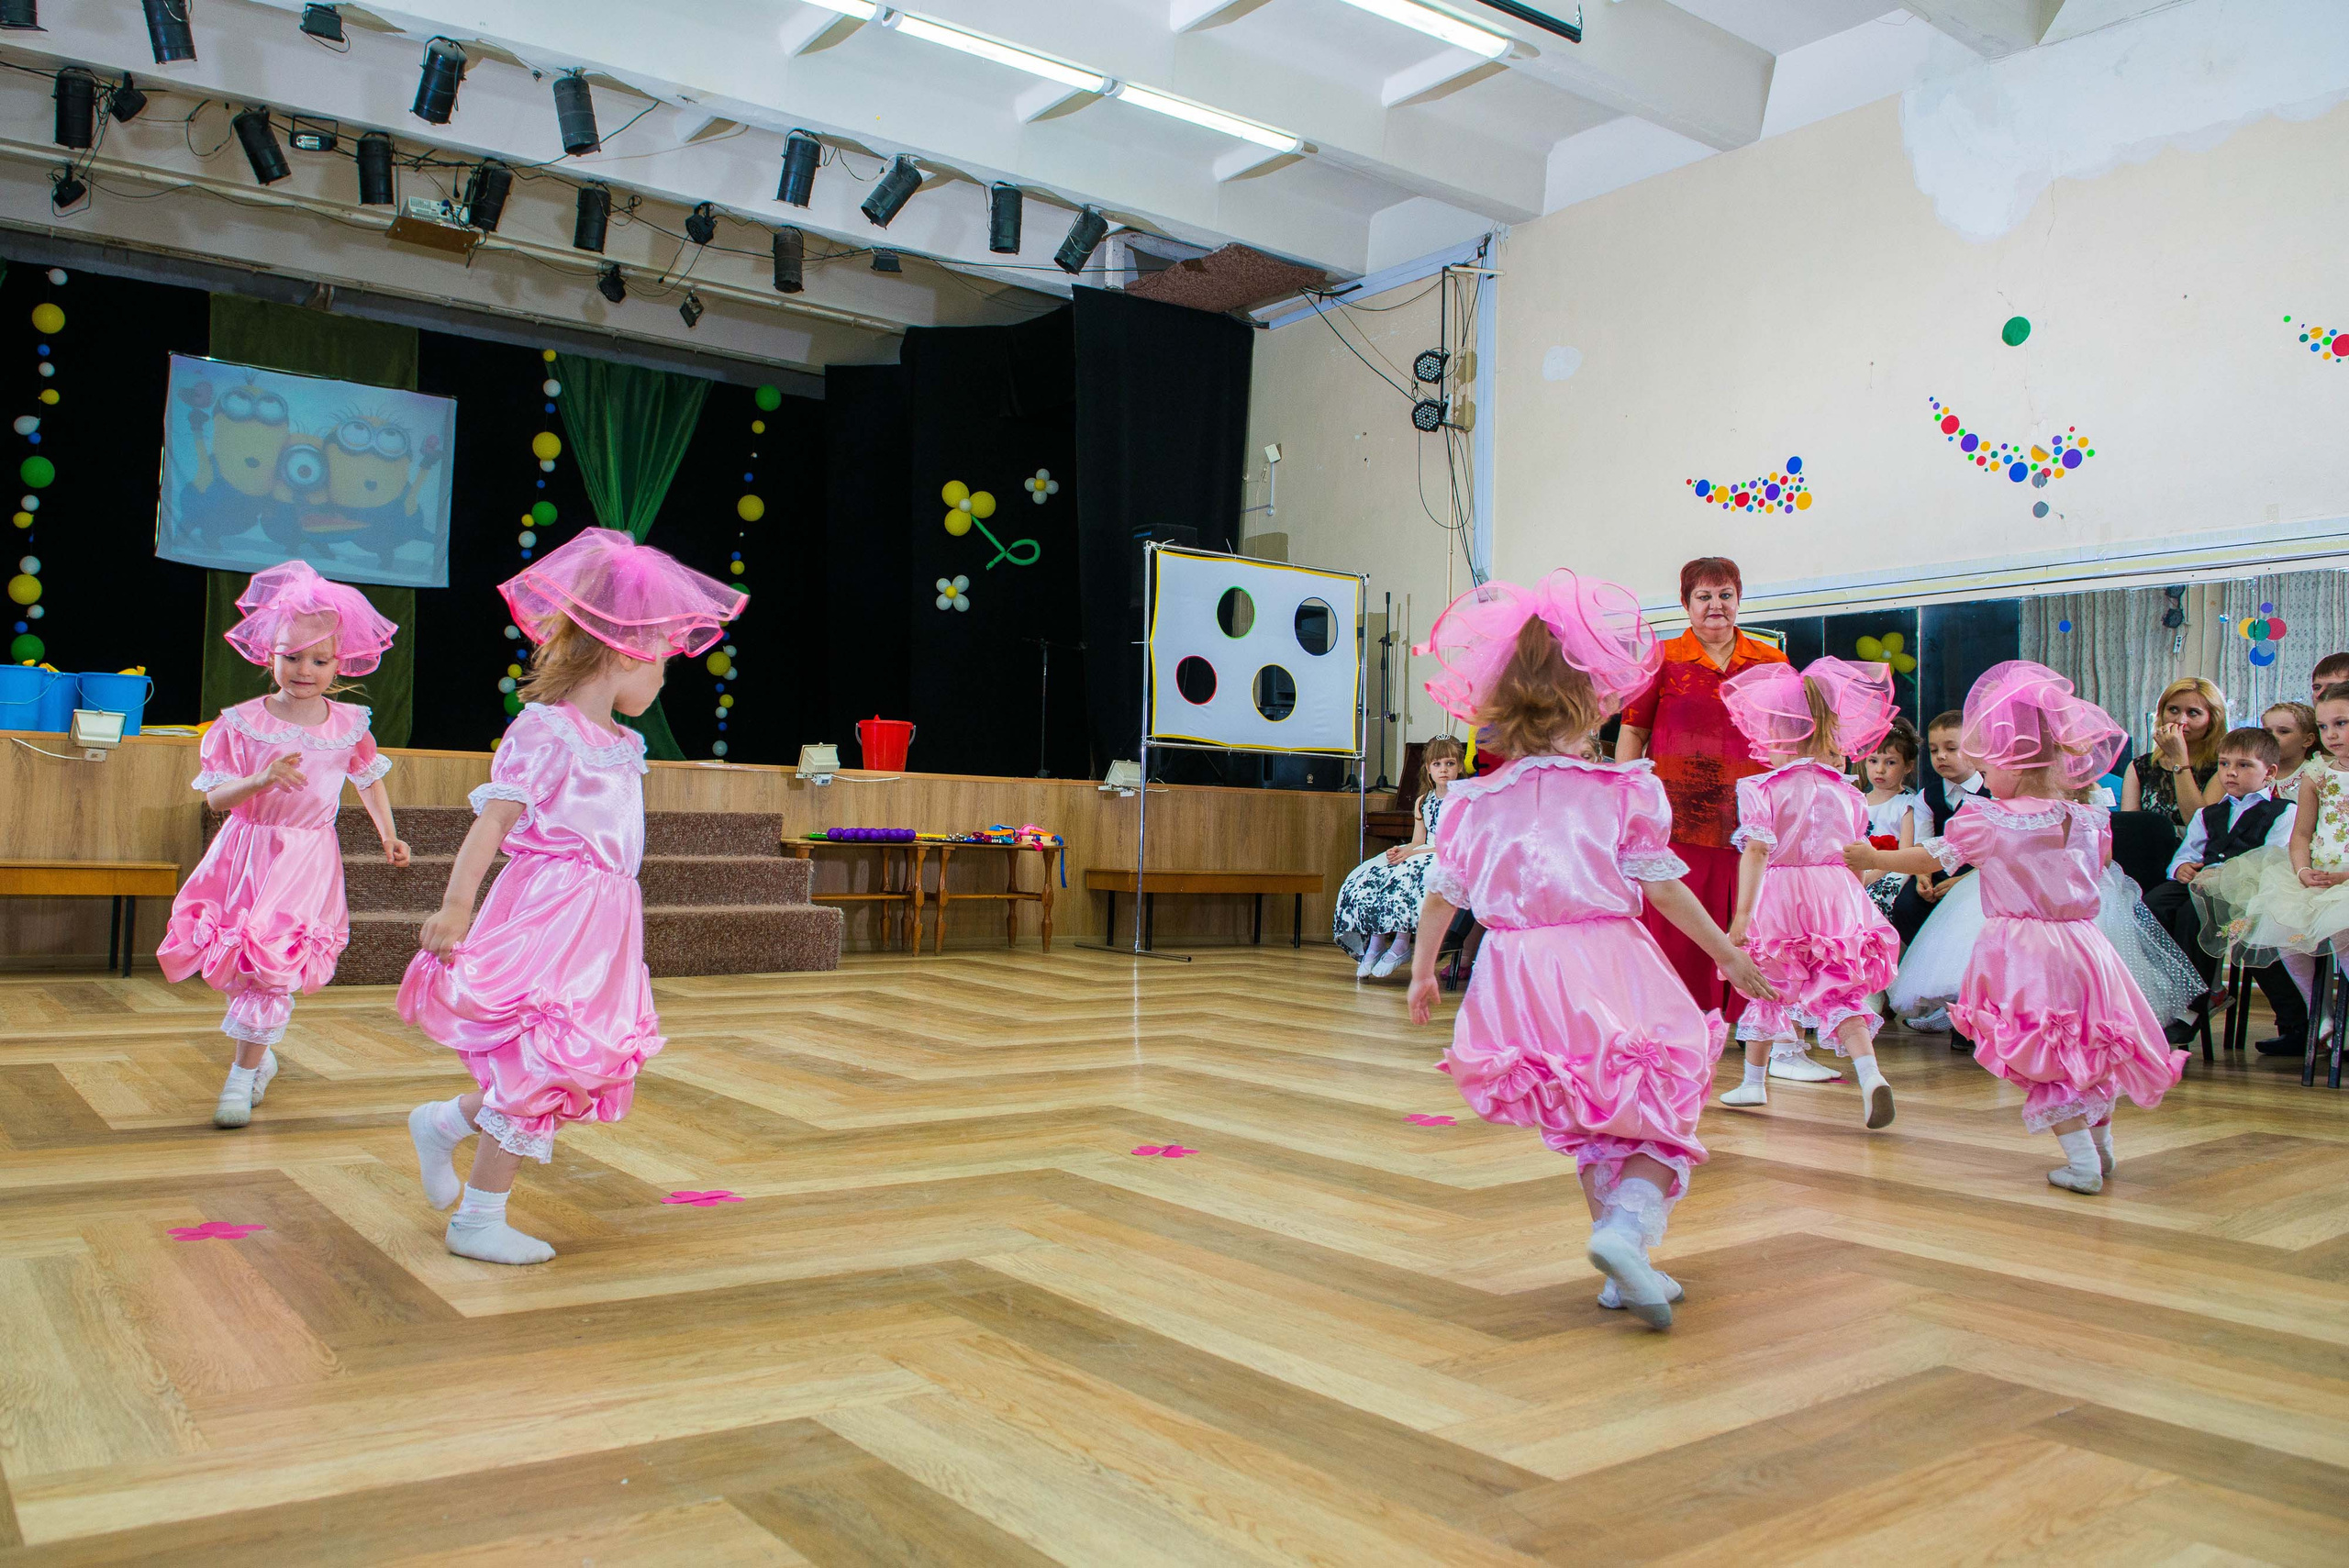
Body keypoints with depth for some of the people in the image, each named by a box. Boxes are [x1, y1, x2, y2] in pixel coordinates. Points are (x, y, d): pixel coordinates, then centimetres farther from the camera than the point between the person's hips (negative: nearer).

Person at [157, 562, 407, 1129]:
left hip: (307, 859, -1)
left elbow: (369, 778, 18)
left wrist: (388, 835, 12)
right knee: (238, 961, 5)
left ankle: (244, 1073, 2)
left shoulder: (349, 725, 0)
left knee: (274, 960, -11)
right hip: (247, 852, 1)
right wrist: (261, 780, -25)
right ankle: (262, 1055, 29)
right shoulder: (241, 723, -5)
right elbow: (216, 797, -6)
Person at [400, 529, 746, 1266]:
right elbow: (492, 820, -18)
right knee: (542, 1072, -4)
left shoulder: (620, 744, 14)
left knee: (595, 1062, 12)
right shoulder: (544, 731, -12)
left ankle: (443, 1124, 30)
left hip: (600, 924, 9)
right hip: (548, 921, -9)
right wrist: (455, 907, -26)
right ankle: (479, 1222, 11)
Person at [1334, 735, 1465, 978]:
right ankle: (1374, 944, -20)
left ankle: (1400, 946, -25)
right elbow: (1417, 841, 11)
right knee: (1368, 879, -16)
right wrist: (1400, 851, -13)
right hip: (1421, 855, 7)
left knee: (1407, 876, -36)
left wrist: (1412, 853, -21)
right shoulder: (1423, 801, 16)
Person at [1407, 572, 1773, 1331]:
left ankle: (1625, 1271, 23)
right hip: (1608, 972, -4)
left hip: (1523, 974, 4)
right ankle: (1628, 1221, -18)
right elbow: (1663, 889, -5)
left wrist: (1422, 973, 21)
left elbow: (1441, 895, 7)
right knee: (1657, 1121, 9)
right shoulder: (1623, 789, -6)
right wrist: (1730, 957, 6)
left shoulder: (1477, 801, 2)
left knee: (1585, 1127, 20)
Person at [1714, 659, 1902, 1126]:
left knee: (1769, 990, 14)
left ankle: (1754, 1082, 27)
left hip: (1780, 900, -2)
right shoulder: (1844, 791, 7)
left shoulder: (1765, 790, -7)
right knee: (1840, 994, 4)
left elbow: (1756, 853, -15)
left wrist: (1742, 913, -16)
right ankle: (1870, 1073, -19)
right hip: (1837, 897, 3)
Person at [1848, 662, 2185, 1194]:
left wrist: (1873, 858, 17)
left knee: (2044, 1062, 1)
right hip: (2082, 946, 5)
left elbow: (1929, 857, 0)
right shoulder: (2089, 820, 1)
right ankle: (2102, 1145, 34)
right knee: (2089, 1049, 21)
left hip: (2023, 954, -5)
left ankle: (2082, 1162, -2)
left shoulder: (1986, 821, -12)